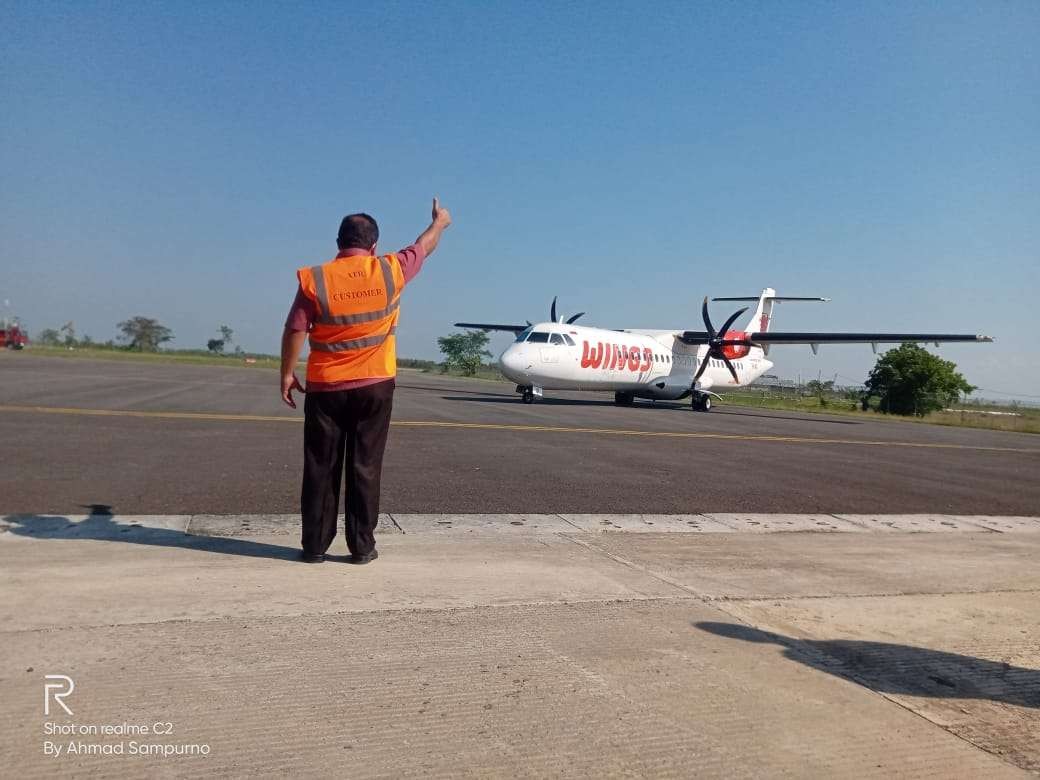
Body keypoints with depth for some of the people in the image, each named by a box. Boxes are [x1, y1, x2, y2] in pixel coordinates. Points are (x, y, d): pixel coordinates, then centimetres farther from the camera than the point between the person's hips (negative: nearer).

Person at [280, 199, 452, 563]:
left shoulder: (315, 279, -6)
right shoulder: (389, 271, -4)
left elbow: (295, 331, -5)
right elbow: (424, 247, 14)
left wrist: (287, 373, 6)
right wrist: (440, 222, 33)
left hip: (326, 388, 0)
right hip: (374, 387, 0)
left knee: (321, 469, 8)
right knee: (365, 468, 6)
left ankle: (314, 546, 14)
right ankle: (362, 547, 10)